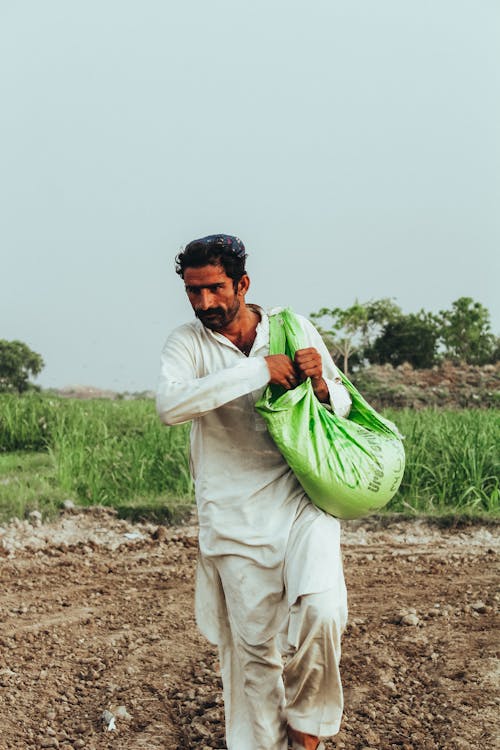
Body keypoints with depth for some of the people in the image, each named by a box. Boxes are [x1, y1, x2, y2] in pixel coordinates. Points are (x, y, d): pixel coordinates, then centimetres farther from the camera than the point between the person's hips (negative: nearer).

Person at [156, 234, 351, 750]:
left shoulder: (296, 329, 3)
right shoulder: (188, 342, -2)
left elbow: (344, 408, 12)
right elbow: (169, 405, -22)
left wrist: (321, 387, -13)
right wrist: (256, 370, -25)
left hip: (301, 498, 0)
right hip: (235, 516, 0)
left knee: (319, 610, -21)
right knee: (252, 644, 5)